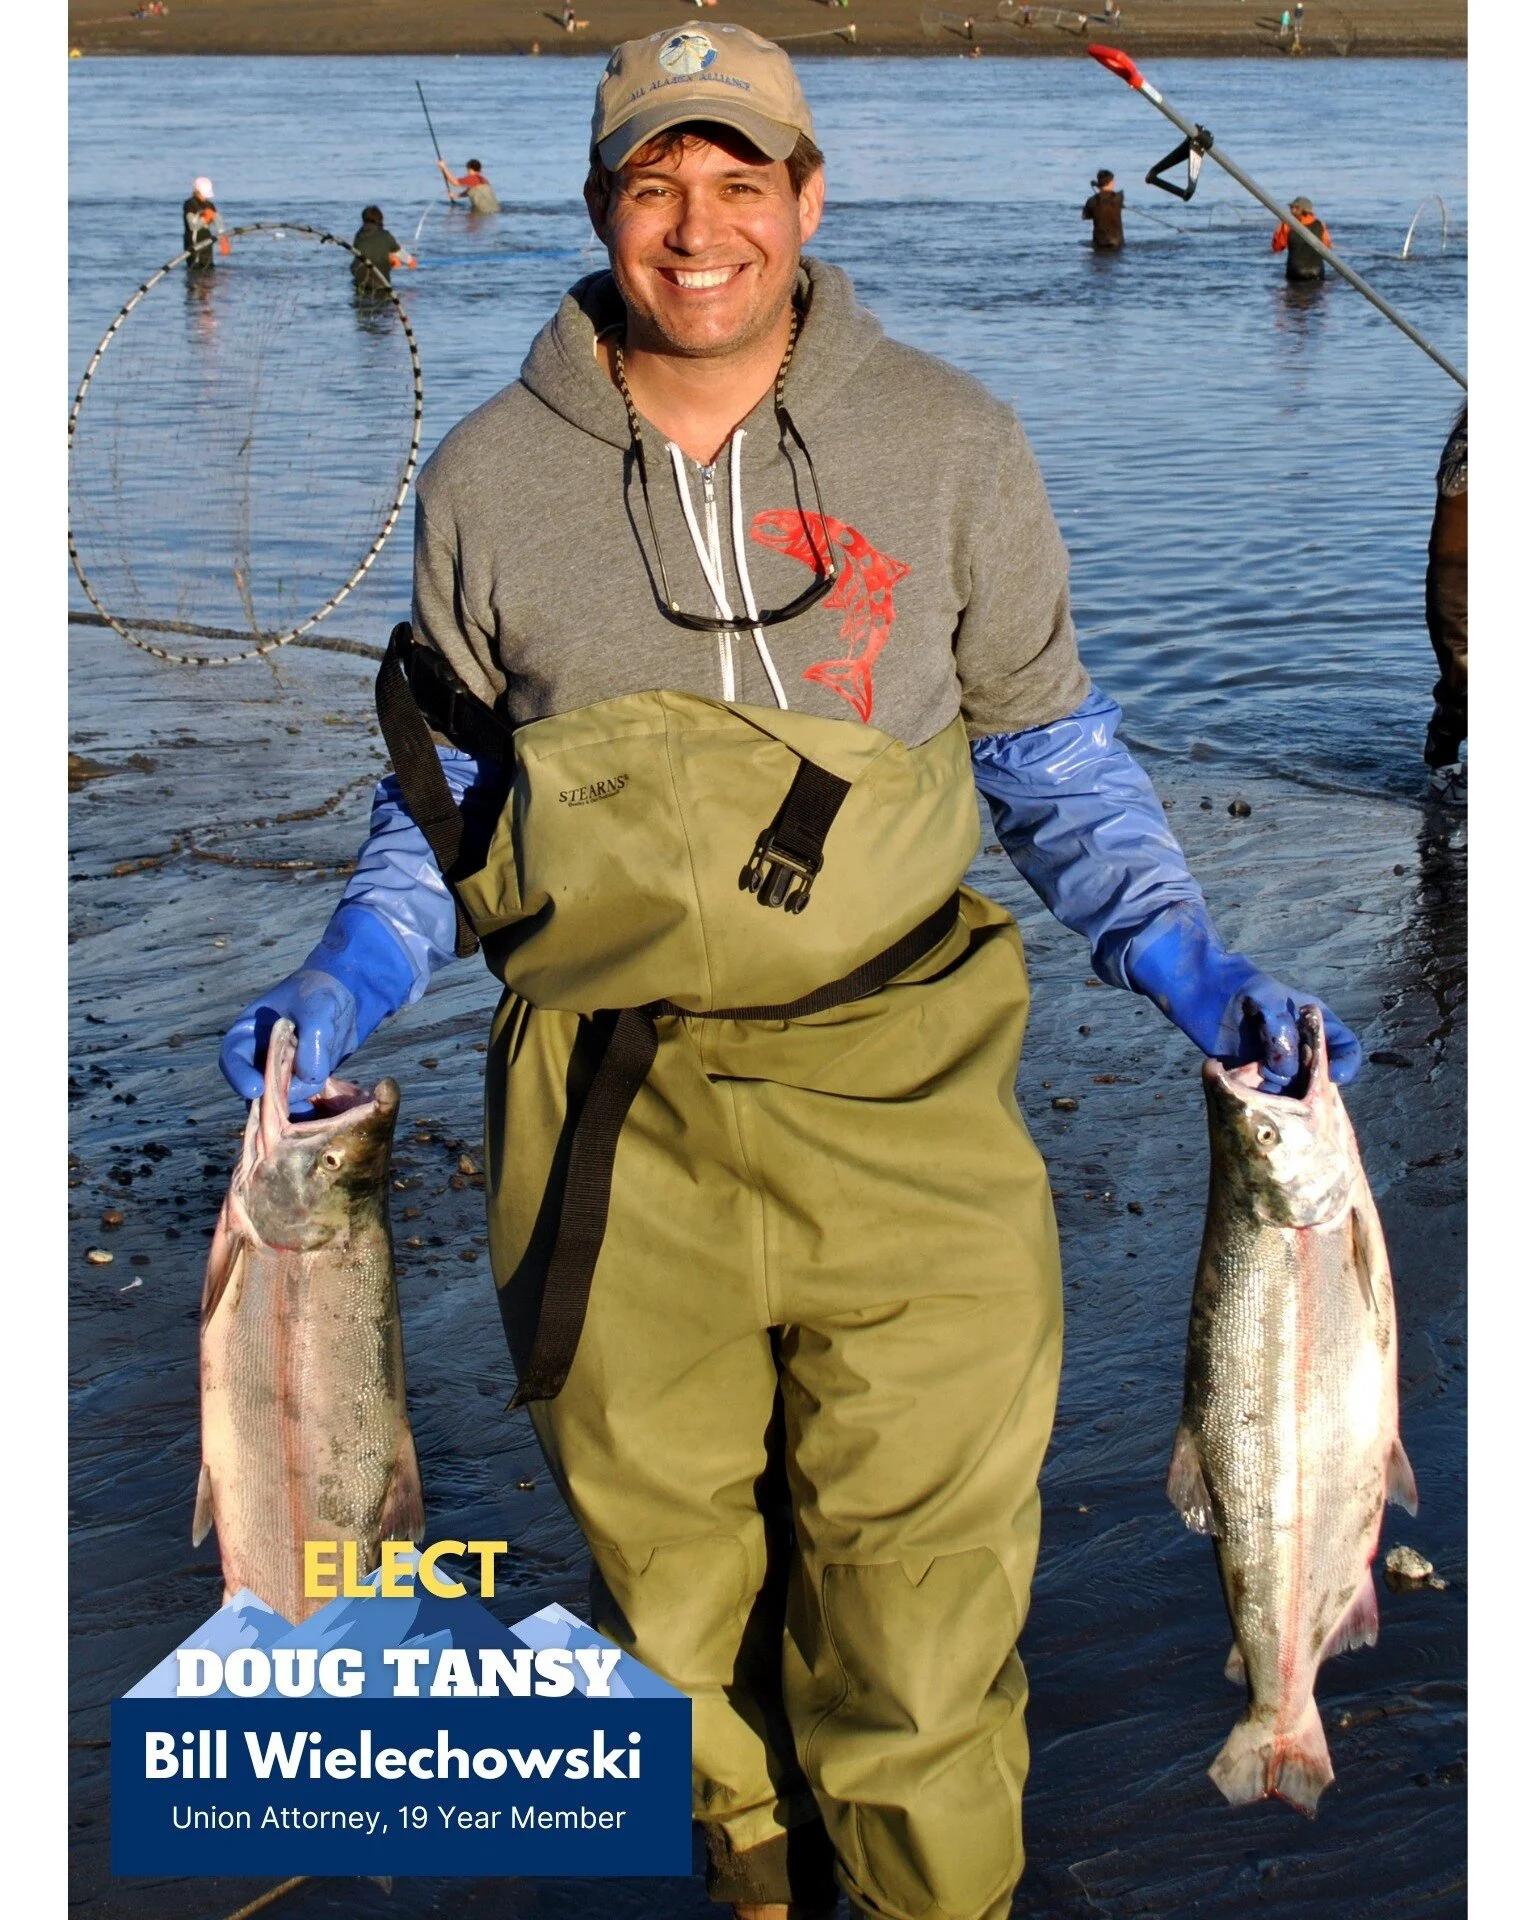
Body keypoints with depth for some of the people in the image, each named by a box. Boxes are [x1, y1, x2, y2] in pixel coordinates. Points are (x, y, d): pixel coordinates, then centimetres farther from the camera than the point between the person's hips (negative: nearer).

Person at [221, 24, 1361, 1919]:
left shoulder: (949, 444, 4)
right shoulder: (490, 478, 6)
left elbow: (1049, 747, 12)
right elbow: (451, 782, 16)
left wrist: (1185, 963, -1)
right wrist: (349, 980, 1)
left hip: (894, 1077, -1)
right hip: (608, 1123, 2)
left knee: (923, 1604, -1)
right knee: (670, 1593, 13)